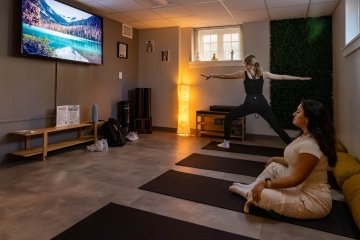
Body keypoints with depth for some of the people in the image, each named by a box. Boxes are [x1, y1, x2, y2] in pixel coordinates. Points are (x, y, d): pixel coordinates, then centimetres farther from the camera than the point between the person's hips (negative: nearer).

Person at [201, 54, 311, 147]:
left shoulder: (243, 74, 4)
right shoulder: (263, 74, 11)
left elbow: (225, 76, 11)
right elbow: (282, 77, 16)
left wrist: (211, 75, 22)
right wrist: (300, 78, 25)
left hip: (249, 104, -3)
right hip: (262, 103, 3)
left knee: (228, 117, 16)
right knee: (277, 126, 9)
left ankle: (226, 143, 17)